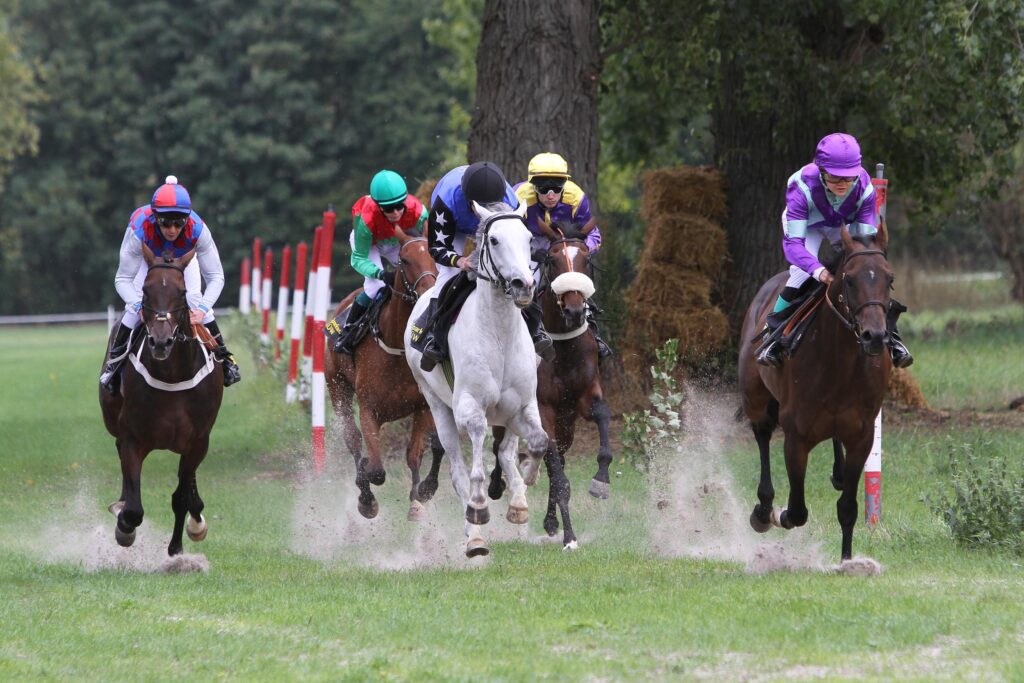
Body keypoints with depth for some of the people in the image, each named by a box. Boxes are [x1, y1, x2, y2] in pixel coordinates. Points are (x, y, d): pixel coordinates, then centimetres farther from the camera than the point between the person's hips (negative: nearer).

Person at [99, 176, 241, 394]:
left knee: (195, 301, -14)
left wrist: (203, 308, -48)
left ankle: (223, 357, 5)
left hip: (183, 257, 1)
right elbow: (123, 279, -38)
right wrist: (138, 305, -55)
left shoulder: (198, 229, -41)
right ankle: (114, 360, 1)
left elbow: (216, 276, -32)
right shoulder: (139, 230, -44)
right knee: (135, 307, -17)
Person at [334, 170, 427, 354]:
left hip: (397, 244, 4)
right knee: (375, 286, -23)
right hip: (367, 242, -4)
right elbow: (358, 259, -36)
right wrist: (381, 274, -52)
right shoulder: (366, 219, -42)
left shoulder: (417, 212, -35)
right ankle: (347, 330, -6)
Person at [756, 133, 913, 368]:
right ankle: (775, 335, -12)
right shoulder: (803, 188, -41)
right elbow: (793, 242, -45)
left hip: (846, 225, 2)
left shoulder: (864, 188, -33)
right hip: (808, 224, -2)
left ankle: (890, 334, 5)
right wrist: (818, 270, -61)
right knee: (803, 272, -25)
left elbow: (867, 237, -29)